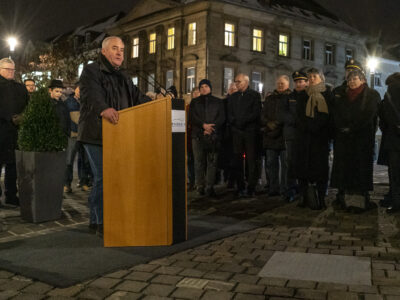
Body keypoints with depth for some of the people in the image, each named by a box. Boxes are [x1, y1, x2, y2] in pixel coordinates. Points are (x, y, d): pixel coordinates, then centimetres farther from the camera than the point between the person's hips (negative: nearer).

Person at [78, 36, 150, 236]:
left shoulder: (123, 77, 23)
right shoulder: (91, 71, -2)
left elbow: (137, 97, 18)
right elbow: (92, 94, -22)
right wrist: (103, 109, -43)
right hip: (96, 135, -8)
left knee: (102, 178, 11)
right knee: (103, 177, -9)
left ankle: (95, 220, 21)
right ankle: (101, 223, 1)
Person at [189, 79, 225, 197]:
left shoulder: (218, 102, 15)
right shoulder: (194, 102, 17)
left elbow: (222, 117, 4)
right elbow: (192, 117, 4)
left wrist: (211, 128, -10)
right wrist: (204, 125, -12)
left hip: (214, 135, 0)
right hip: (198, 135, 1)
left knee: (212, 162, -6)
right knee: (199, 162, -3)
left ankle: (209, 187, -7)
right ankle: (200, 187, 1)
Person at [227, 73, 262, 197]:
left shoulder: (255, 95, 5)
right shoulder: (233, 97, 18)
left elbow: (256, 113, -7)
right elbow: (229, 114, 11)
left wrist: (242, 121, -14)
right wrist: (234, 122, -8)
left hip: (250, 131, -4)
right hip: (236, 132, 4)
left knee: (252, 161, -3)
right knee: (237, 160, 2)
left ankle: (251, 188, 0)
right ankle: (240, 188, 9)